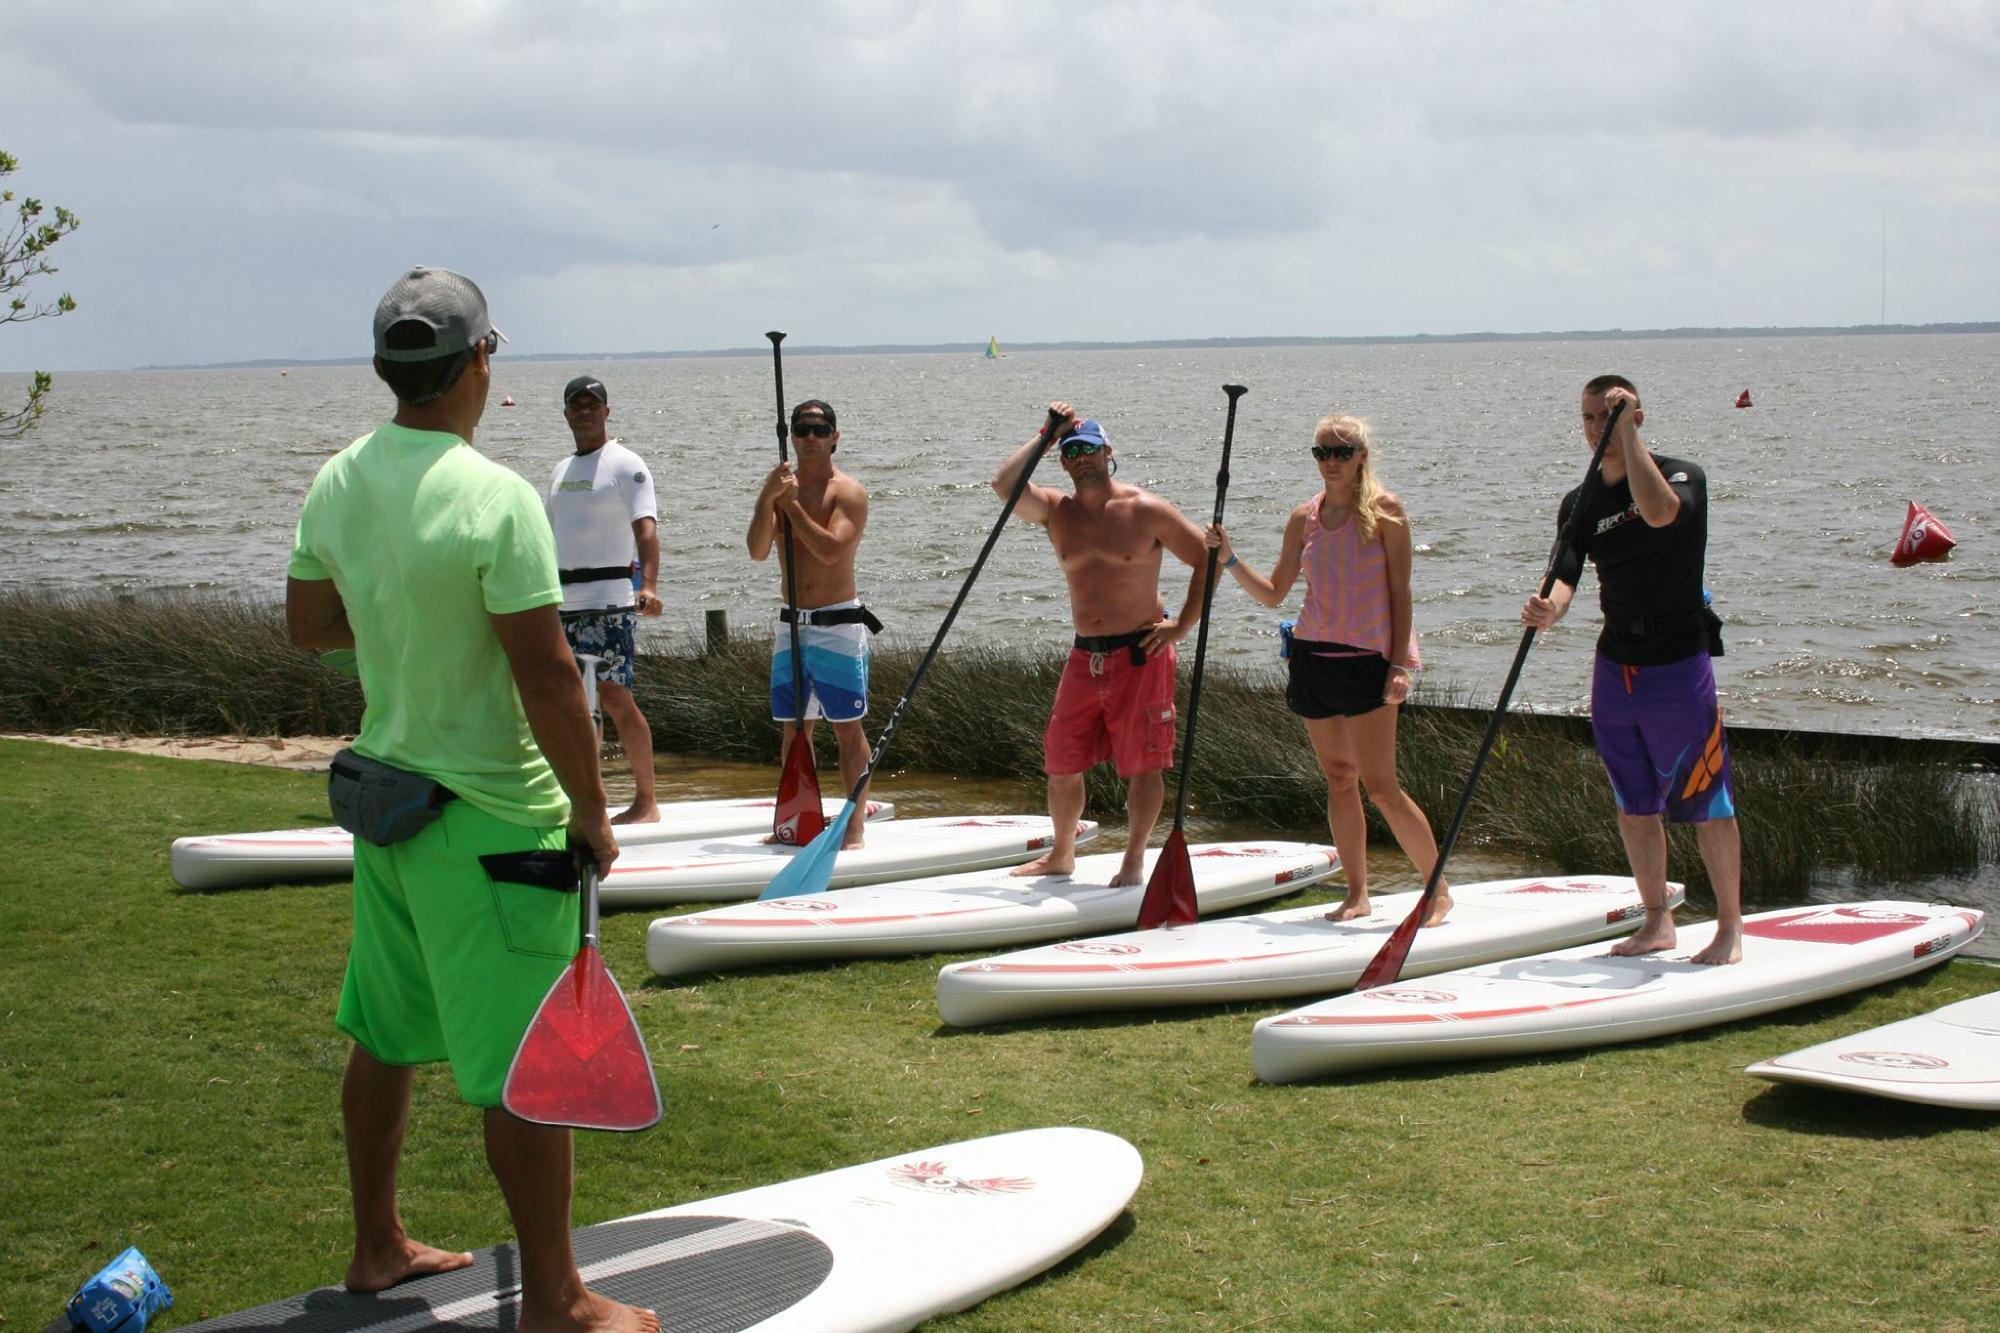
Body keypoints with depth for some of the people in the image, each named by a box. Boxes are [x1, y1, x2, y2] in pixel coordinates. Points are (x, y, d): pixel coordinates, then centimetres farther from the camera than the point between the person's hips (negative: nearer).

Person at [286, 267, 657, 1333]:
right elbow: (545, 675, -21)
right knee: (530, 1067, 1)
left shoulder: (337, 483, 2)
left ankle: (377, 1246, 34)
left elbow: (309, 624, 16)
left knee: (385, 1033, 20)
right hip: (492, 817, -8)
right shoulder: (495, 499, -21)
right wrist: (590, 808, -11)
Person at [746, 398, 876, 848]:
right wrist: (768, 499, -19)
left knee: (847, 727, -2)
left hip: (838, 624, -5)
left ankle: (855, 824, 3)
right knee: (792, 727, 10)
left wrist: (792, 503, -19)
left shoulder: (848, 491, -6)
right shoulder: (779, 486, 9)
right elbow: (758, 551, -5)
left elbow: (830, 549, -21)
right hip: (791, 625, 5)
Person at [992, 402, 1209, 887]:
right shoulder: (1056, 511, 6)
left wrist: (1183, 625, -7)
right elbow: (1004, 484, -11)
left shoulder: (1146, 510, -6)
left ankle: (1134, 861, 12)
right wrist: (1047, 435, -6)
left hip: (1140, 655, -4)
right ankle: (1061, 855, 25)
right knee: (1061, 762, 8)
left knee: (1142, 764, 0)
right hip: (1085, 657, 5)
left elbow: (1207, 559, -2)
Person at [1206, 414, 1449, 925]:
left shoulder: (1384, 510, -4)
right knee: (1338, 779, 7)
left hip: (1367, 661, -5)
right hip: (1312, 658, 5)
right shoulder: (1305, 518, 9)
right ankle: (1357, 894, 14)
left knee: (1379, 785, -9)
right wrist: (1229, 559, 0)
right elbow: (1274, 593, 14)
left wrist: (1400, 664, -11)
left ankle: (1439, 890, 1)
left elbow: (1399, 591, -5)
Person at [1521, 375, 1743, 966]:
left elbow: (1658, 511, -33)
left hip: (1679, 666, -5)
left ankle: (1730, 926, 10)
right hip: (1614, 667, 6)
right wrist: (1548, 609, -28)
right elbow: (1565, 575, -5)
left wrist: (1629, 432, -27)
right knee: (1635, 806, 11)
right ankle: (1657, 922, 24)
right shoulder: (1580, 502, 6)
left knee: (1706, 804, -2)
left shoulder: (1683, 475, -10)